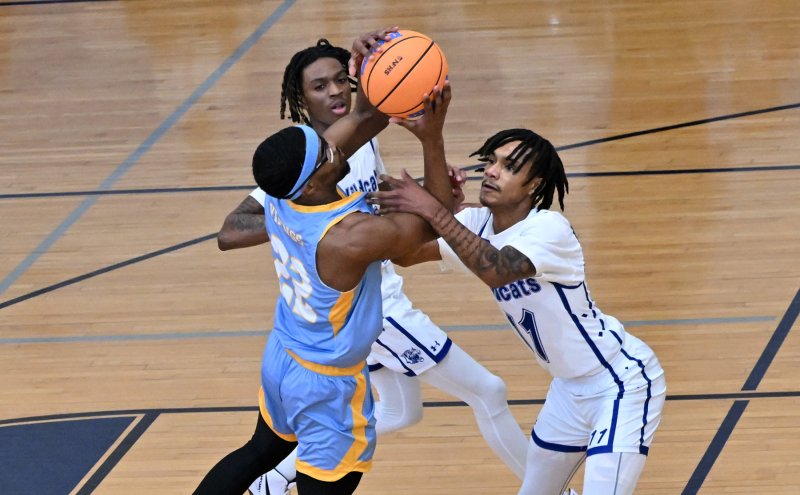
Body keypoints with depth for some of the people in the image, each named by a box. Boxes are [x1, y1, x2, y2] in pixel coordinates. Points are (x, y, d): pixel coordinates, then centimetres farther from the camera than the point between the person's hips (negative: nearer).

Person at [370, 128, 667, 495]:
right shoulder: (478, 224, -4)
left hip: (621, 382, -9)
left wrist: (434, 211, -44)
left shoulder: (549, 228, -26)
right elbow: (405, 254, -11)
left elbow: (495, 270, -44)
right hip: (571, 386, 9)